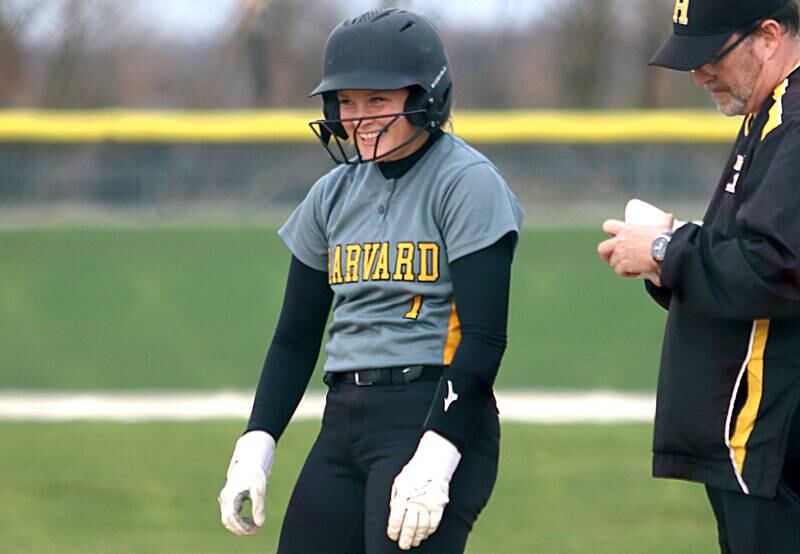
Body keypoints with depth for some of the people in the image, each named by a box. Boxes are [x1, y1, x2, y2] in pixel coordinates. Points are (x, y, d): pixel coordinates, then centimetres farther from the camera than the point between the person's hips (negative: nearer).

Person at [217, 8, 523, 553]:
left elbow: (484, 338, -13)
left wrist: (435, 459, -21)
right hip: (343, 423, 7)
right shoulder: (335, 194, 13)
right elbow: (296, 337, 18)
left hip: (433, 412, -7)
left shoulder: (466, 184, -6)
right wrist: (256, 446, 7)